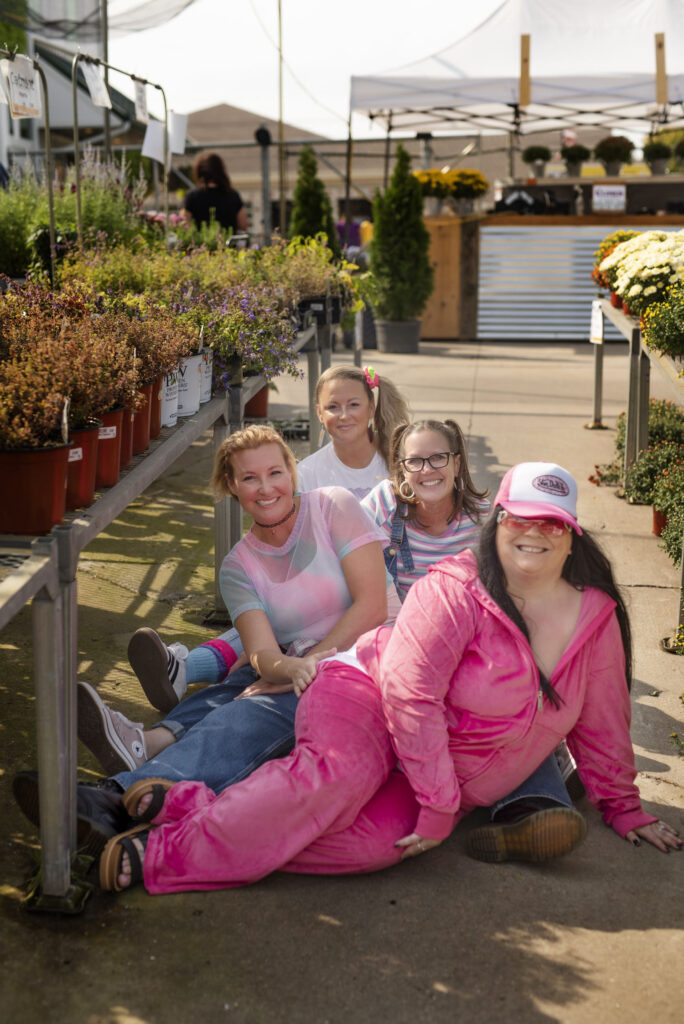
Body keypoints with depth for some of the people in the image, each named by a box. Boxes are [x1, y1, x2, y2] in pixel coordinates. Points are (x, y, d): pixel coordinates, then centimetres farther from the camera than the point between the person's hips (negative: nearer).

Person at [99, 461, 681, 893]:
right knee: (341, 773, -40)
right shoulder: (455, 591, -15)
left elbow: (601, 722, 14)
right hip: (369, 704, -4)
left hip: (454, 781, 4)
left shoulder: (598, 617, 2)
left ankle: (188, 805, -27)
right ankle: (173, 847, -33)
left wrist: (623, 806, 20)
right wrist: (439, 803, -23)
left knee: (377, 837, -28)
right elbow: (410, 691, -22)